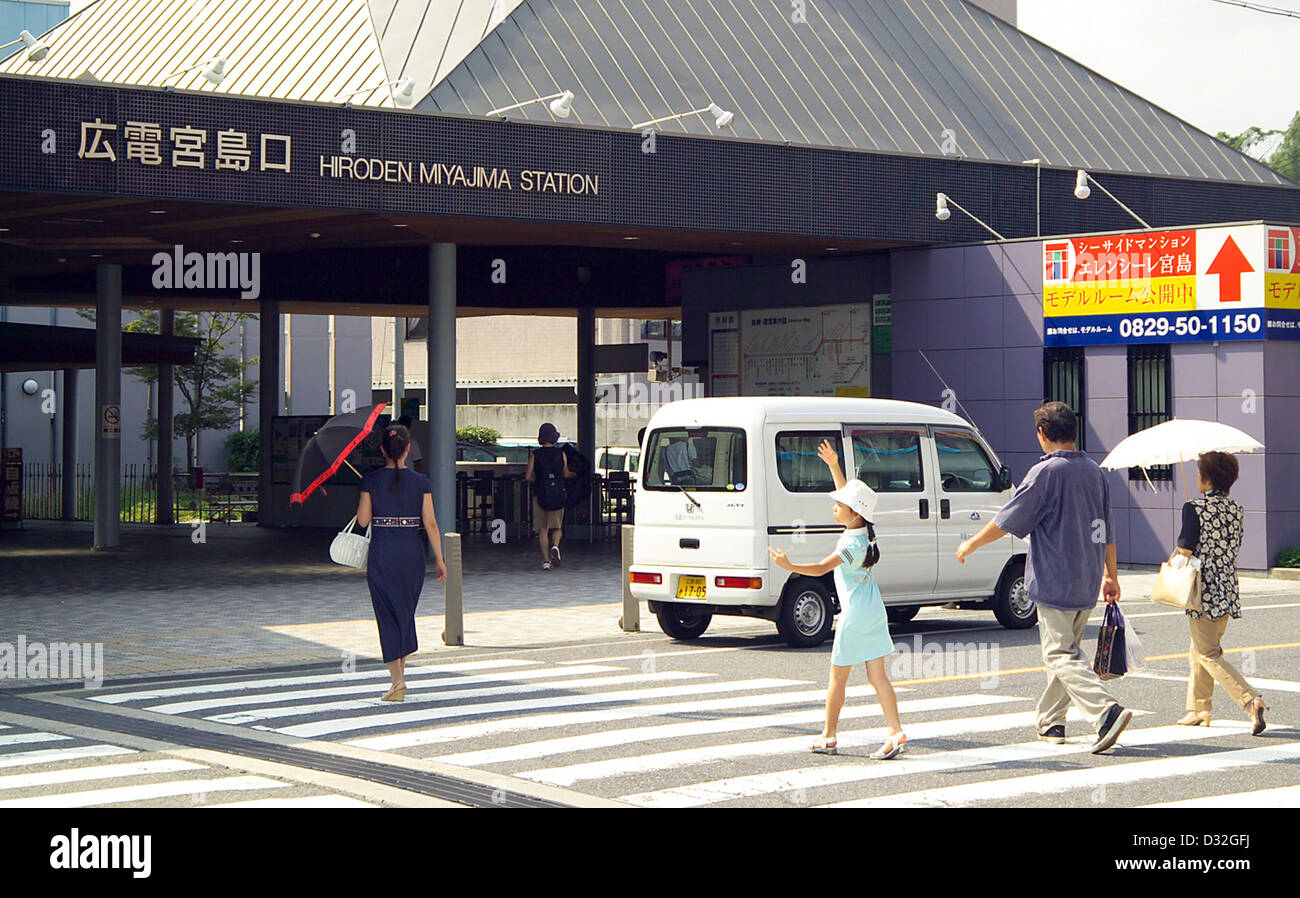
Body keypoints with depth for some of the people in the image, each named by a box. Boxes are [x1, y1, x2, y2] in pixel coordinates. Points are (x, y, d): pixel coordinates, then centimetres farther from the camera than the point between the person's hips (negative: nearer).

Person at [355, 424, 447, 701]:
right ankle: (400, 673, 24)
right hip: (412, 552, 1)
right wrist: (439, 559, 2)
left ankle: (397, 680, -8)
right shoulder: (420, 482, -3)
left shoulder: (371, 481, -5)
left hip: (381, 553, -1)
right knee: (406, 612, 17)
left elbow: (363, 520, -4)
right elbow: (430, 523, -3)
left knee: (387, 616, 2)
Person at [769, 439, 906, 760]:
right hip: (874, 612, 9)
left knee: (837, 678, 5)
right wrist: (833, 465, 16)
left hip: (855, 616, -9)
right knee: (878, 676, 6)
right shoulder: (863, 529, 4)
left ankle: (829, 737, 15)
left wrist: (789, 566, -39)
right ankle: (896, 733, -1)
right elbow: (846, 492, 18)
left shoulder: (852, 545, -20)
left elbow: (821, 568, -32)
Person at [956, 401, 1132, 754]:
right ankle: (1050, 722, 25)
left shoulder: (1045, 472, -13)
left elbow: (1007, 520, -9)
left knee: (1062, 655, -7)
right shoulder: (1094, 471, 9)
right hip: (1087, 585, 7)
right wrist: (1110, 575, 24)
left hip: (1055, 582, -7)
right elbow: (1106, 530, 15)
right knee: (1064, 650, 18)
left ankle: (1106, 711, -24)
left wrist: (971, 544, 6)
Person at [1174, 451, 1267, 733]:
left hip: (1204, 592, -7)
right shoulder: (1237, 510, 6)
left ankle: (1251, 700, -17)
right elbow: (1233, 548, 14)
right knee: (1199, 651, 20)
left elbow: (1184, 552, -15)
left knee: (1208, 654, -1)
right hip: (1229, 590, 7)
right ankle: (1198, 709, 25)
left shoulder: (1194, 508, -13)